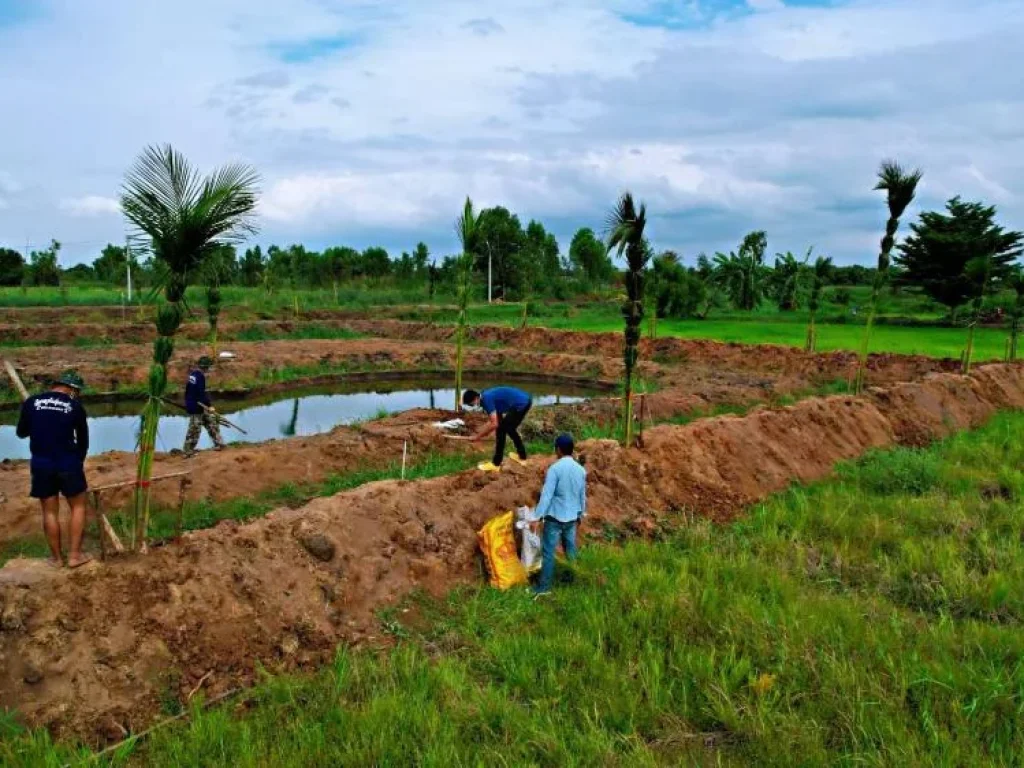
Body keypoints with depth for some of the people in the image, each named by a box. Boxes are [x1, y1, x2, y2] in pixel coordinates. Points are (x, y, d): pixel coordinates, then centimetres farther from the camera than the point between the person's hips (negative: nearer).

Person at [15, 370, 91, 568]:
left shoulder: (31, 402, 1)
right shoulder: (75, 407, -3)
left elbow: (21, 433, 12)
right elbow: (83, 440, 6)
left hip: (41, 464, 2)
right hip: (68, 463, -2)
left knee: (50, 511, 12)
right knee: (78, 507, 13)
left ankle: (57, 557, 22)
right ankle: (75, 555, 12)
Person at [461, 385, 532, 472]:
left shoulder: (486, 399, -16)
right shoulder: (486, 396, 12)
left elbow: (494, 424, -20)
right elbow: (496, 420, 21)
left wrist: (478, 436, -12)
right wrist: (482, 434, 17)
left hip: (521, 404, -10)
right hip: (525, 401, 10)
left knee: (501, 429, -4)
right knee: (509, 428, 25)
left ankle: (496, 464, 3)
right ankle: (522, 456, 38)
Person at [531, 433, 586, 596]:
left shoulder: (554, 469, -17)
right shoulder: (581, 470, 2)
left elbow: (546, 495, -20)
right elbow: (583, 496, 12)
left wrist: (536, 517, -18)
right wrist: (581, 515, 25)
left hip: (555, 517, -6)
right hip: (572, 517, 6)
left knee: (548, 552, 0)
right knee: (571, 550, 19)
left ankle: (544, 586, 3)